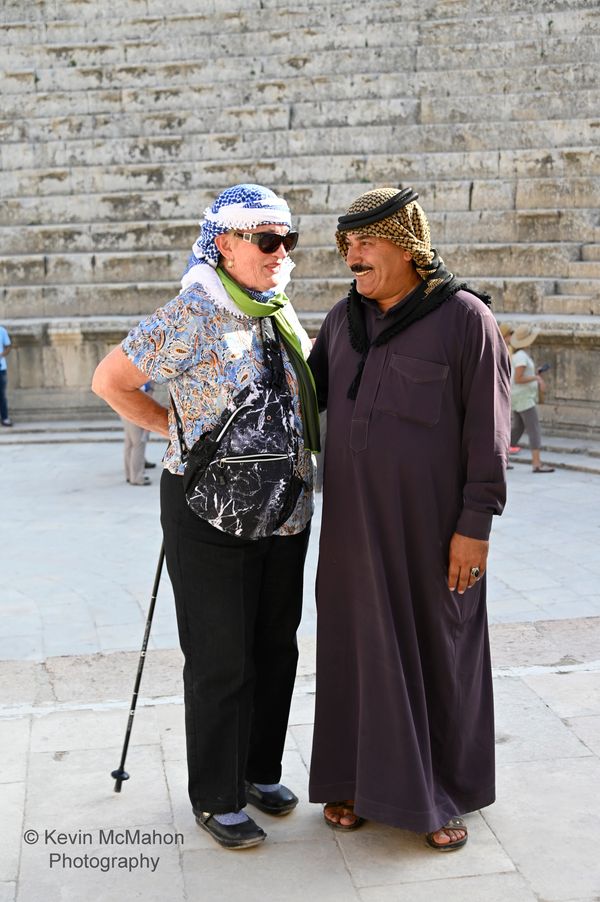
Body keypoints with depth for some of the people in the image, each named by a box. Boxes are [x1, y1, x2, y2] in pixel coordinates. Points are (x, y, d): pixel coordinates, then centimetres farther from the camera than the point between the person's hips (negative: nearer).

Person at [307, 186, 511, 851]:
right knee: (357, 642, 10)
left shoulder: (465, 318, -10)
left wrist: (475, 525, -14)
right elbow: (306, 393, 18)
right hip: (355, 518, 5)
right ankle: (358, 777, 27)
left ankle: (443, 794, 24)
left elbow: (487, 430, -11)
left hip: (432, 522, -4)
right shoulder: (345, 317, 7)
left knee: (439, 647, 7)